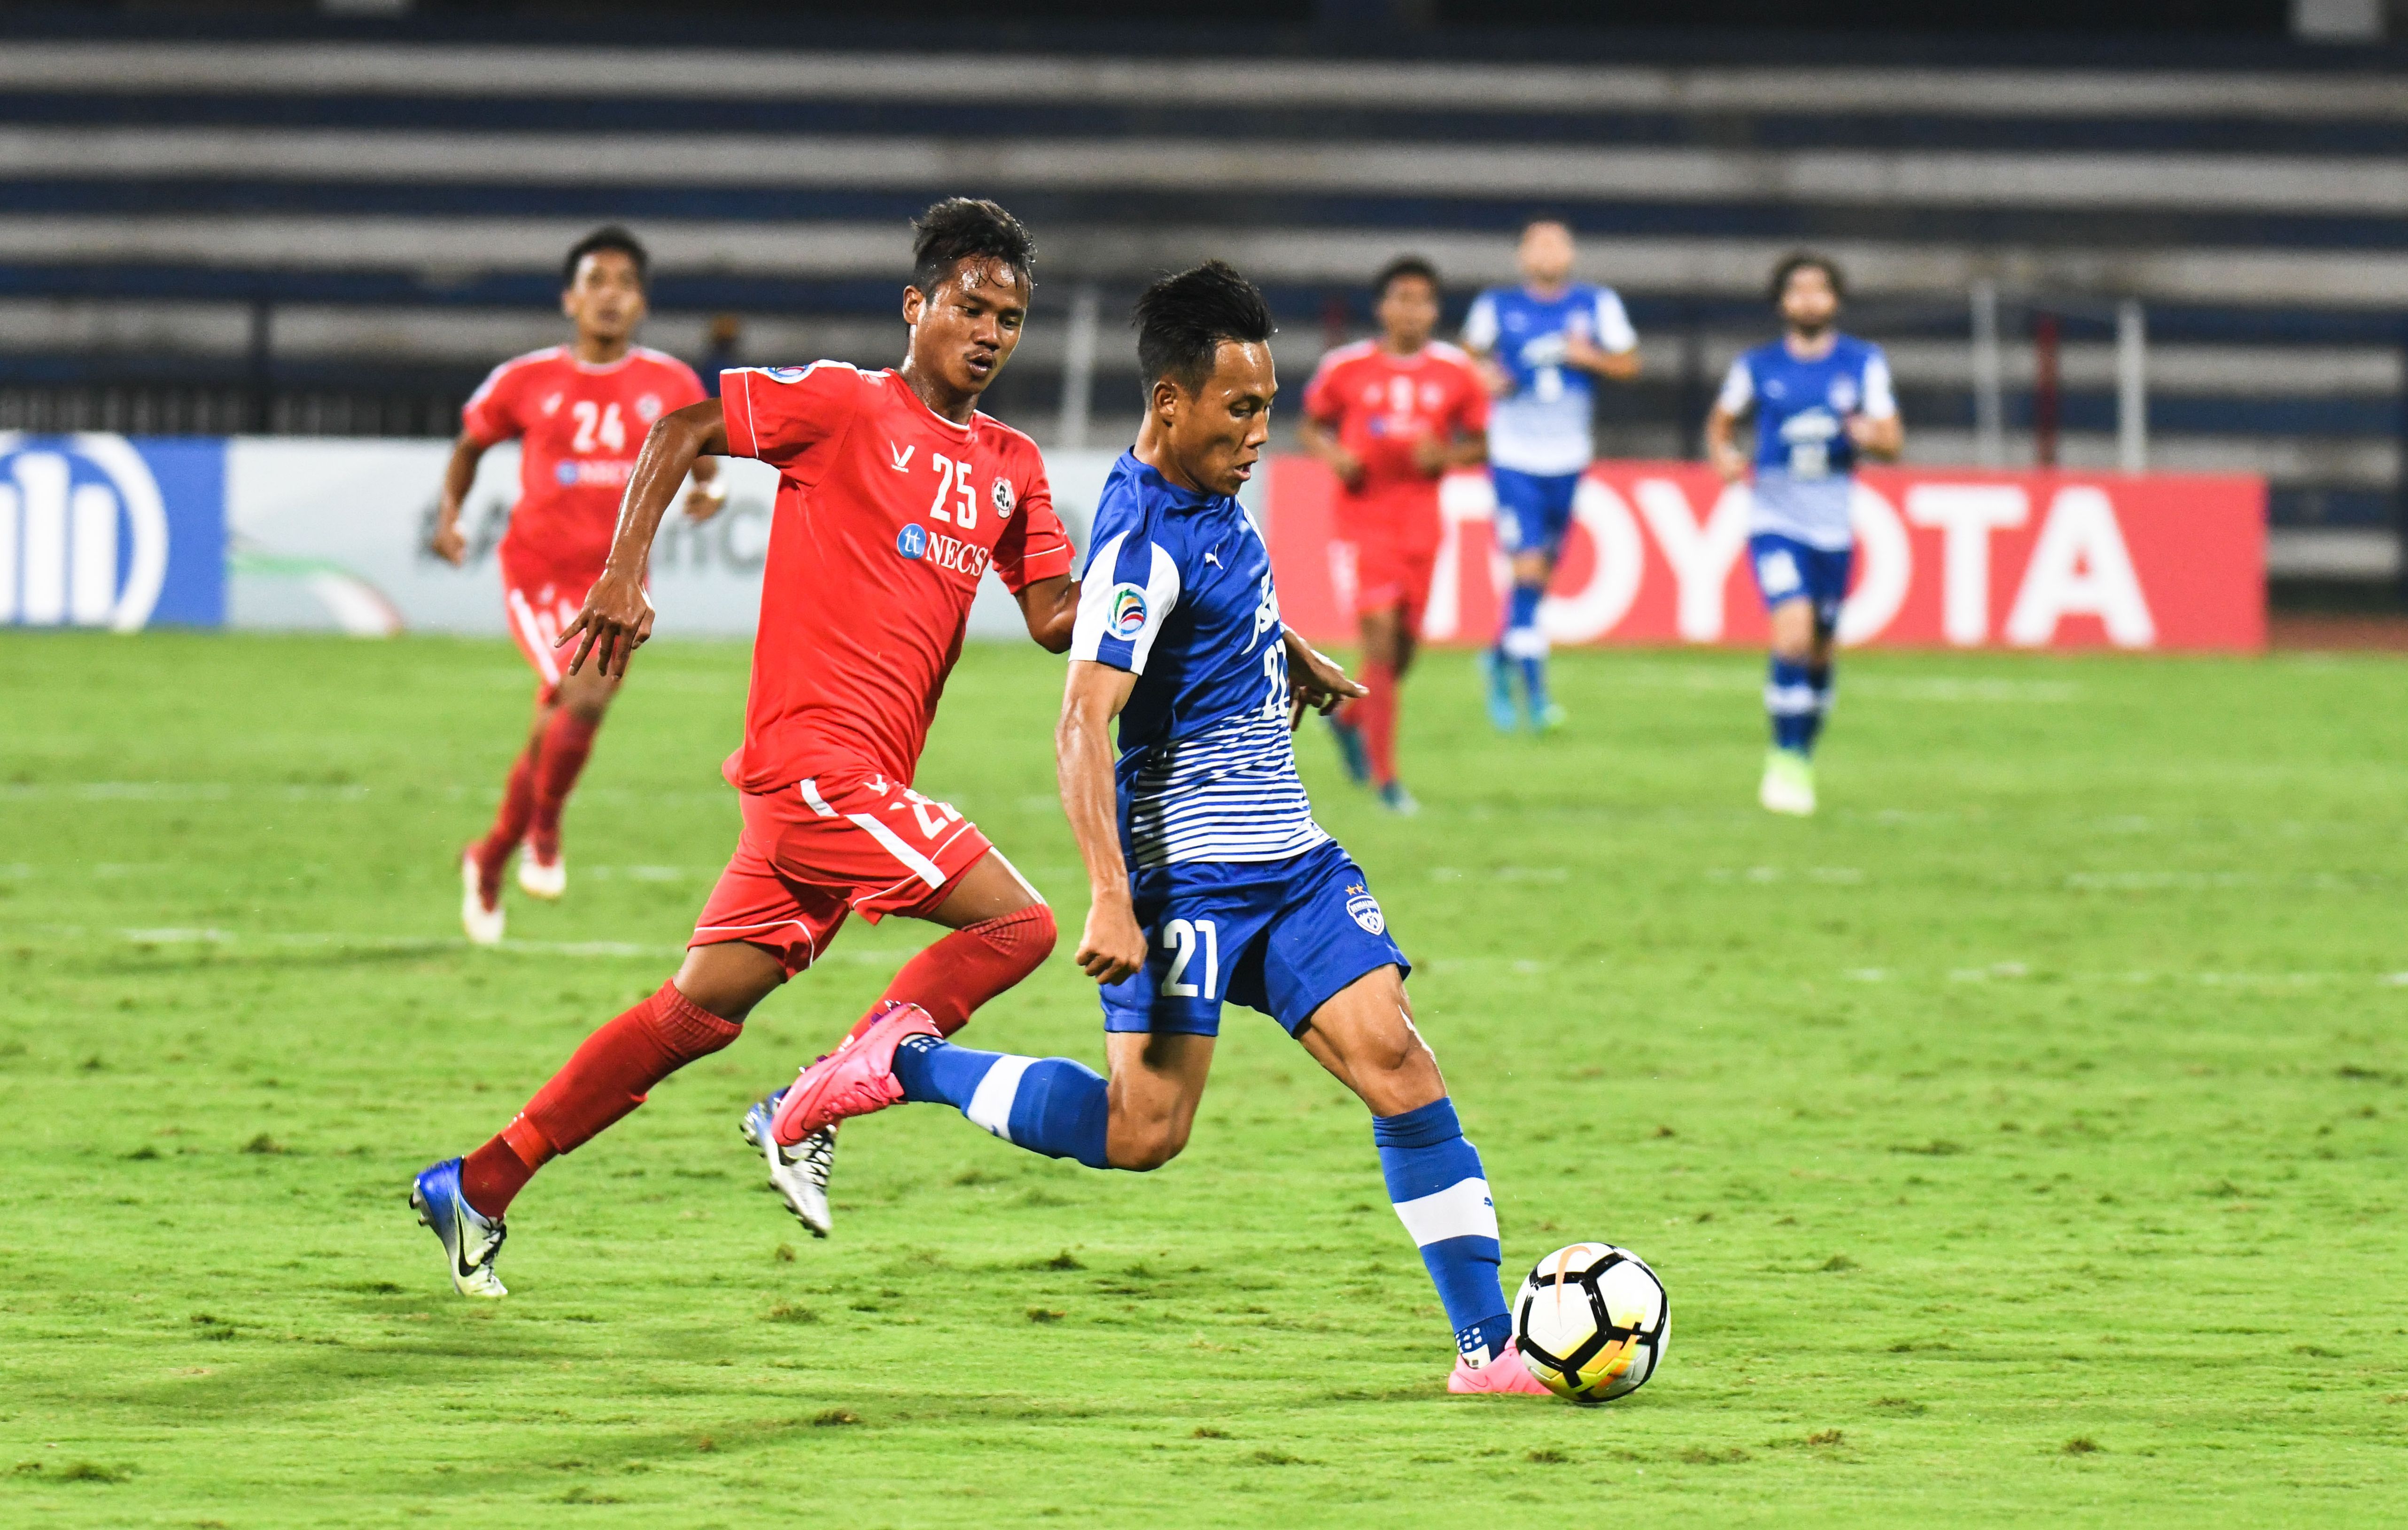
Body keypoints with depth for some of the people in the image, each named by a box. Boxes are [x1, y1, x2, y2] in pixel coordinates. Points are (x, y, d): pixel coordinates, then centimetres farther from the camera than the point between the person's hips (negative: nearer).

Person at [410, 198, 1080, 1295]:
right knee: (1016, 925, -15)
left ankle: (477, 1186, 14)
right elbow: (681, 431, -3)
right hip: (817, 757, -7)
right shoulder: (845, 404, -4)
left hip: (869, 780, 7)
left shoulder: (1011, 471, 17)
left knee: (707, 1008, 8)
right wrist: (625, 572, -13)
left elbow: (1054, 618, 16)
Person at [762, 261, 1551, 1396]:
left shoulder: (1205, 491, 9)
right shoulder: (1144, 540, -19)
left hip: (1289, 856, 8)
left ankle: (1488, 1344, -7)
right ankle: (906, 1066, 9)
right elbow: (1083, 727, -27)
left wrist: (1289, 652, 31)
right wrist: (1111, 899, -34)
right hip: (1189, 868, -8)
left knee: (1395, 1059, -6)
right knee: (1142, 1129, -11)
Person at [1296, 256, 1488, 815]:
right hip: (1363, 520, -3)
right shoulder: (1346, 368, -2)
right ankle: (1384, 777, -8)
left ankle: (1349, 717, 41)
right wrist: (1332, 454, -9)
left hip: (1421, 526, 3)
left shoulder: (1456, 372, 2)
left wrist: (1445, 456, -10)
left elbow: (1479, 445, 11)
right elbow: (1311, 426, 11)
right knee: (1381, 638, -13)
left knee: (1404, 647, 9)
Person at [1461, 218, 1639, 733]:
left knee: (1543, 570, 10)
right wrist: (1487, 377, -7)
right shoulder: (1497, 306, 0)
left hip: (1568, 458, 3)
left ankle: (1502, 656, 34)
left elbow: (1629, 363, 8)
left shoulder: (1597, 304, 3)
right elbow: (1471, 353, 14)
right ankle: (1533, 687, -9)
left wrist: (1589, 357, -11)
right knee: (1529, 568, -13)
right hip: (1514, 458, -3)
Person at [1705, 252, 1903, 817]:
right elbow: (1721, 421, 16)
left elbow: (1894, 441, 2)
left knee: (1820, 651, 10)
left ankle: (1804, 757, 30)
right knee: (1793, 636, -21)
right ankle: (1785, 759, -10)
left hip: (1833, 526, 2)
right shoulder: (1758, 367, 2)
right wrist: (1723, 455, -5)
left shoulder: (1864, 363, 4)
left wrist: (1872, 436, -21)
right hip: (1775, 520, -2)